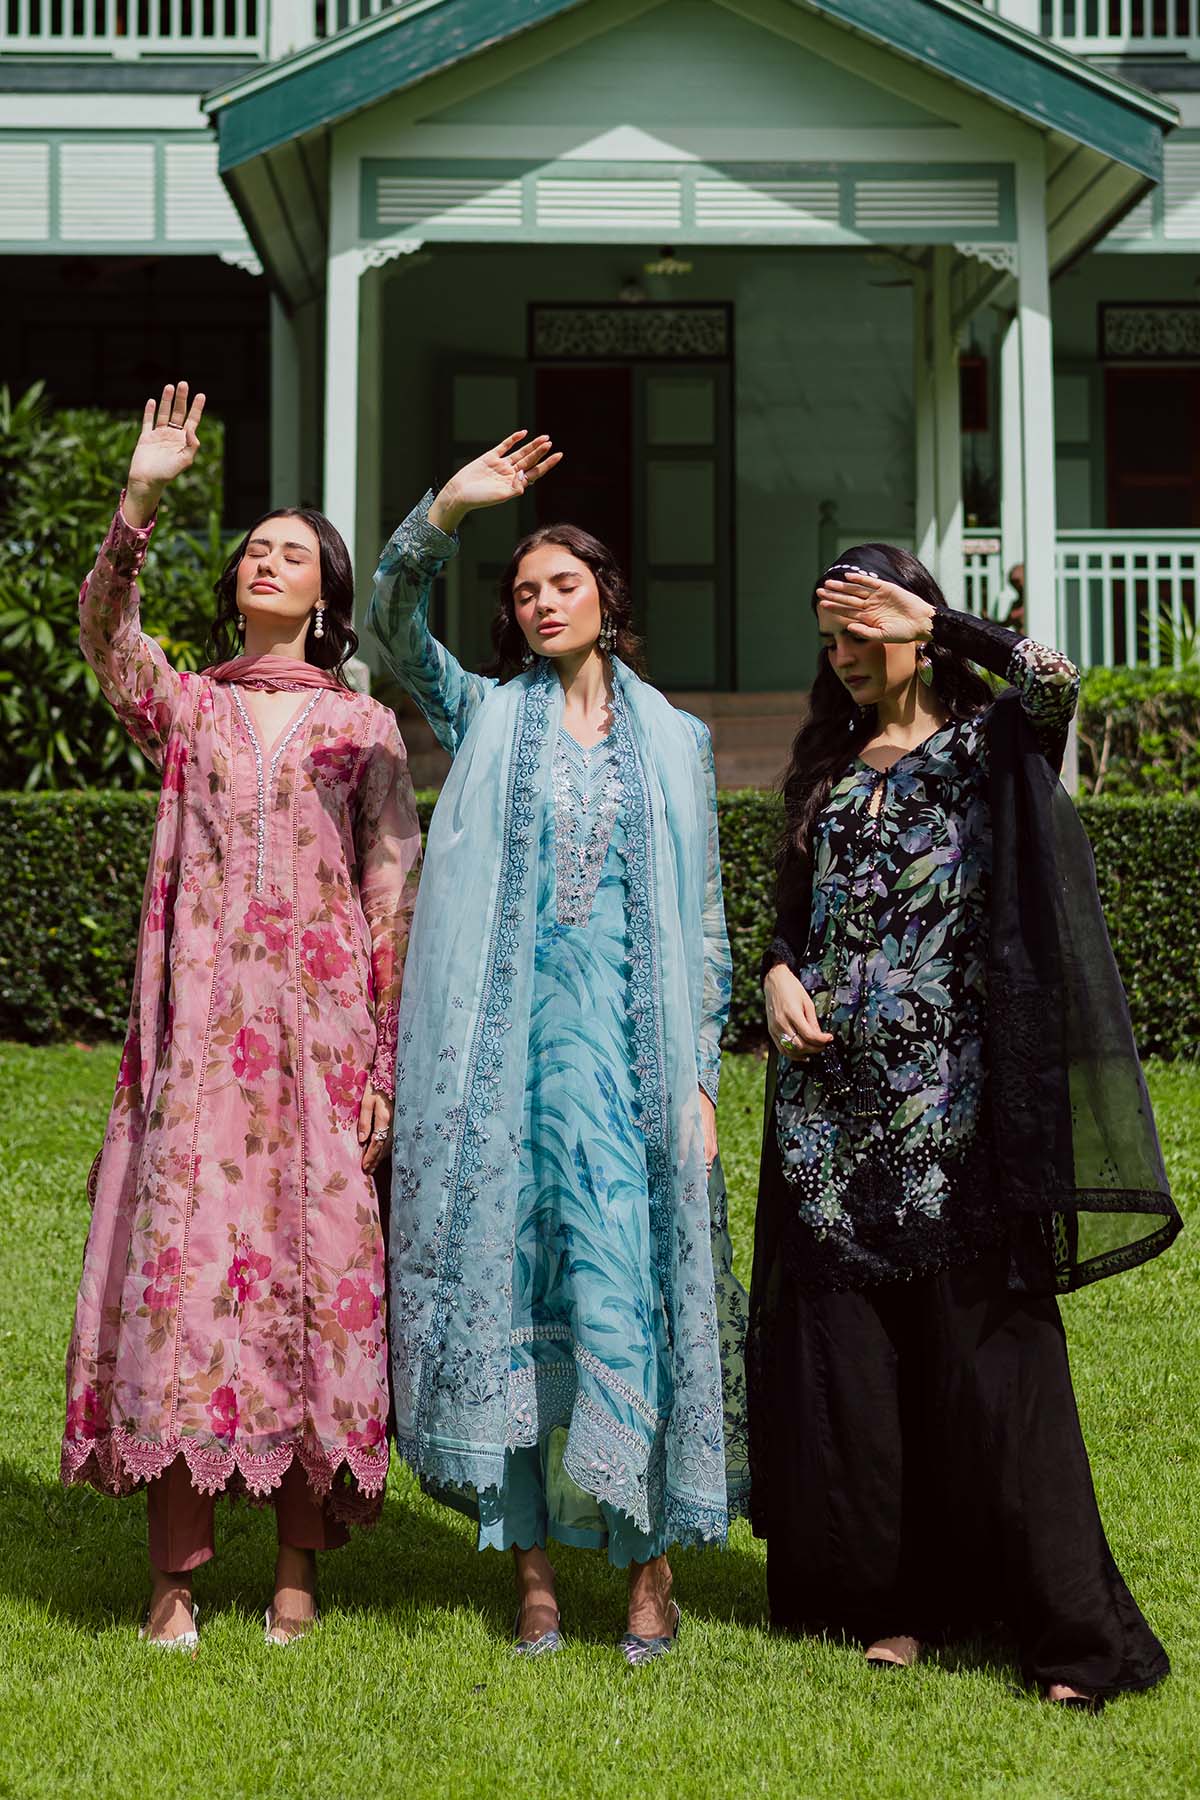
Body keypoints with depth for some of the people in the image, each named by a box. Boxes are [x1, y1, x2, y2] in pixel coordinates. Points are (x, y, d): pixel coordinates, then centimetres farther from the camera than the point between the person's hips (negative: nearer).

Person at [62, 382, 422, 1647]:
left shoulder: (363, 726, 11)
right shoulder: (184, 707, 14)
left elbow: (395, 894, 5)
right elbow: (104, 632, -7)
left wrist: (386, 1057, -3)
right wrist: (140, 501, -20)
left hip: (321, 1034, 0)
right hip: (200, 1033, 0)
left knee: (314, 1273, 0)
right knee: (179, 1265, -5)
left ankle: (297, 1563, 11)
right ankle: (175, 1569, 2)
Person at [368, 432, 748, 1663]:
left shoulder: (673, 739, 12)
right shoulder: (487, 718, 11)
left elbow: (701, 921, 10)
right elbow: (391, 621, -4)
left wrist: (699, 1075, 3)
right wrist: (448, 508, -19)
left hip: (628, 1047, 0)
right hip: (507, 1045, 0)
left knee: (633, 1289, -4)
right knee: (510, 1286, 1)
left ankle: (649, 1563, 6)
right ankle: (531, 1565, 9)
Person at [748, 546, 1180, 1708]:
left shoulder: (983, 747, 2)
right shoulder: (826, 769, 17)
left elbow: (1054, 684, -20)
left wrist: (932, 625, -17)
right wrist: (778, 976, 2)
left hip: (951, 1097, -5)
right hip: (832, 1101, 5)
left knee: (981, 1340, -6)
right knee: (844, 1353, 4)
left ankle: (1069, 1625, 2)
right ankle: (891, 1598, 16)